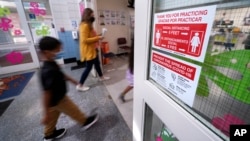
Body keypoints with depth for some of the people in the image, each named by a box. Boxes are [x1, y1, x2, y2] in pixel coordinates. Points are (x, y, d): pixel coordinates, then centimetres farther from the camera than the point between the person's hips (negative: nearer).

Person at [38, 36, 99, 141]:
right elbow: (46, 93, -32)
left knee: (53, 116, 28)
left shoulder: (51, 64, -5)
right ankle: (85, 122, 39)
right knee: (74, 111, 14)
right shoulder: (48, 71, -36)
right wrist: (46, 114, -24)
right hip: (58, 99, -9)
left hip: (55, 99, 9)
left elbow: (60, 74, 13)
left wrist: (71, 80, 25)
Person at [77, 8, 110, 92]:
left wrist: (97, 37, 6)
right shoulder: (85, 25, -19)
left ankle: (101, 77, 41)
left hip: (92, 50, 10)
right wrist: (97, 38, -20)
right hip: (88, 51, -10)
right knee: (88, 68, -2)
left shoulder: (88, 25, 14)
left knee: (97, 64, 20)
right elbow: (84, 40, -25)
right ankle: (80, 86, 11)